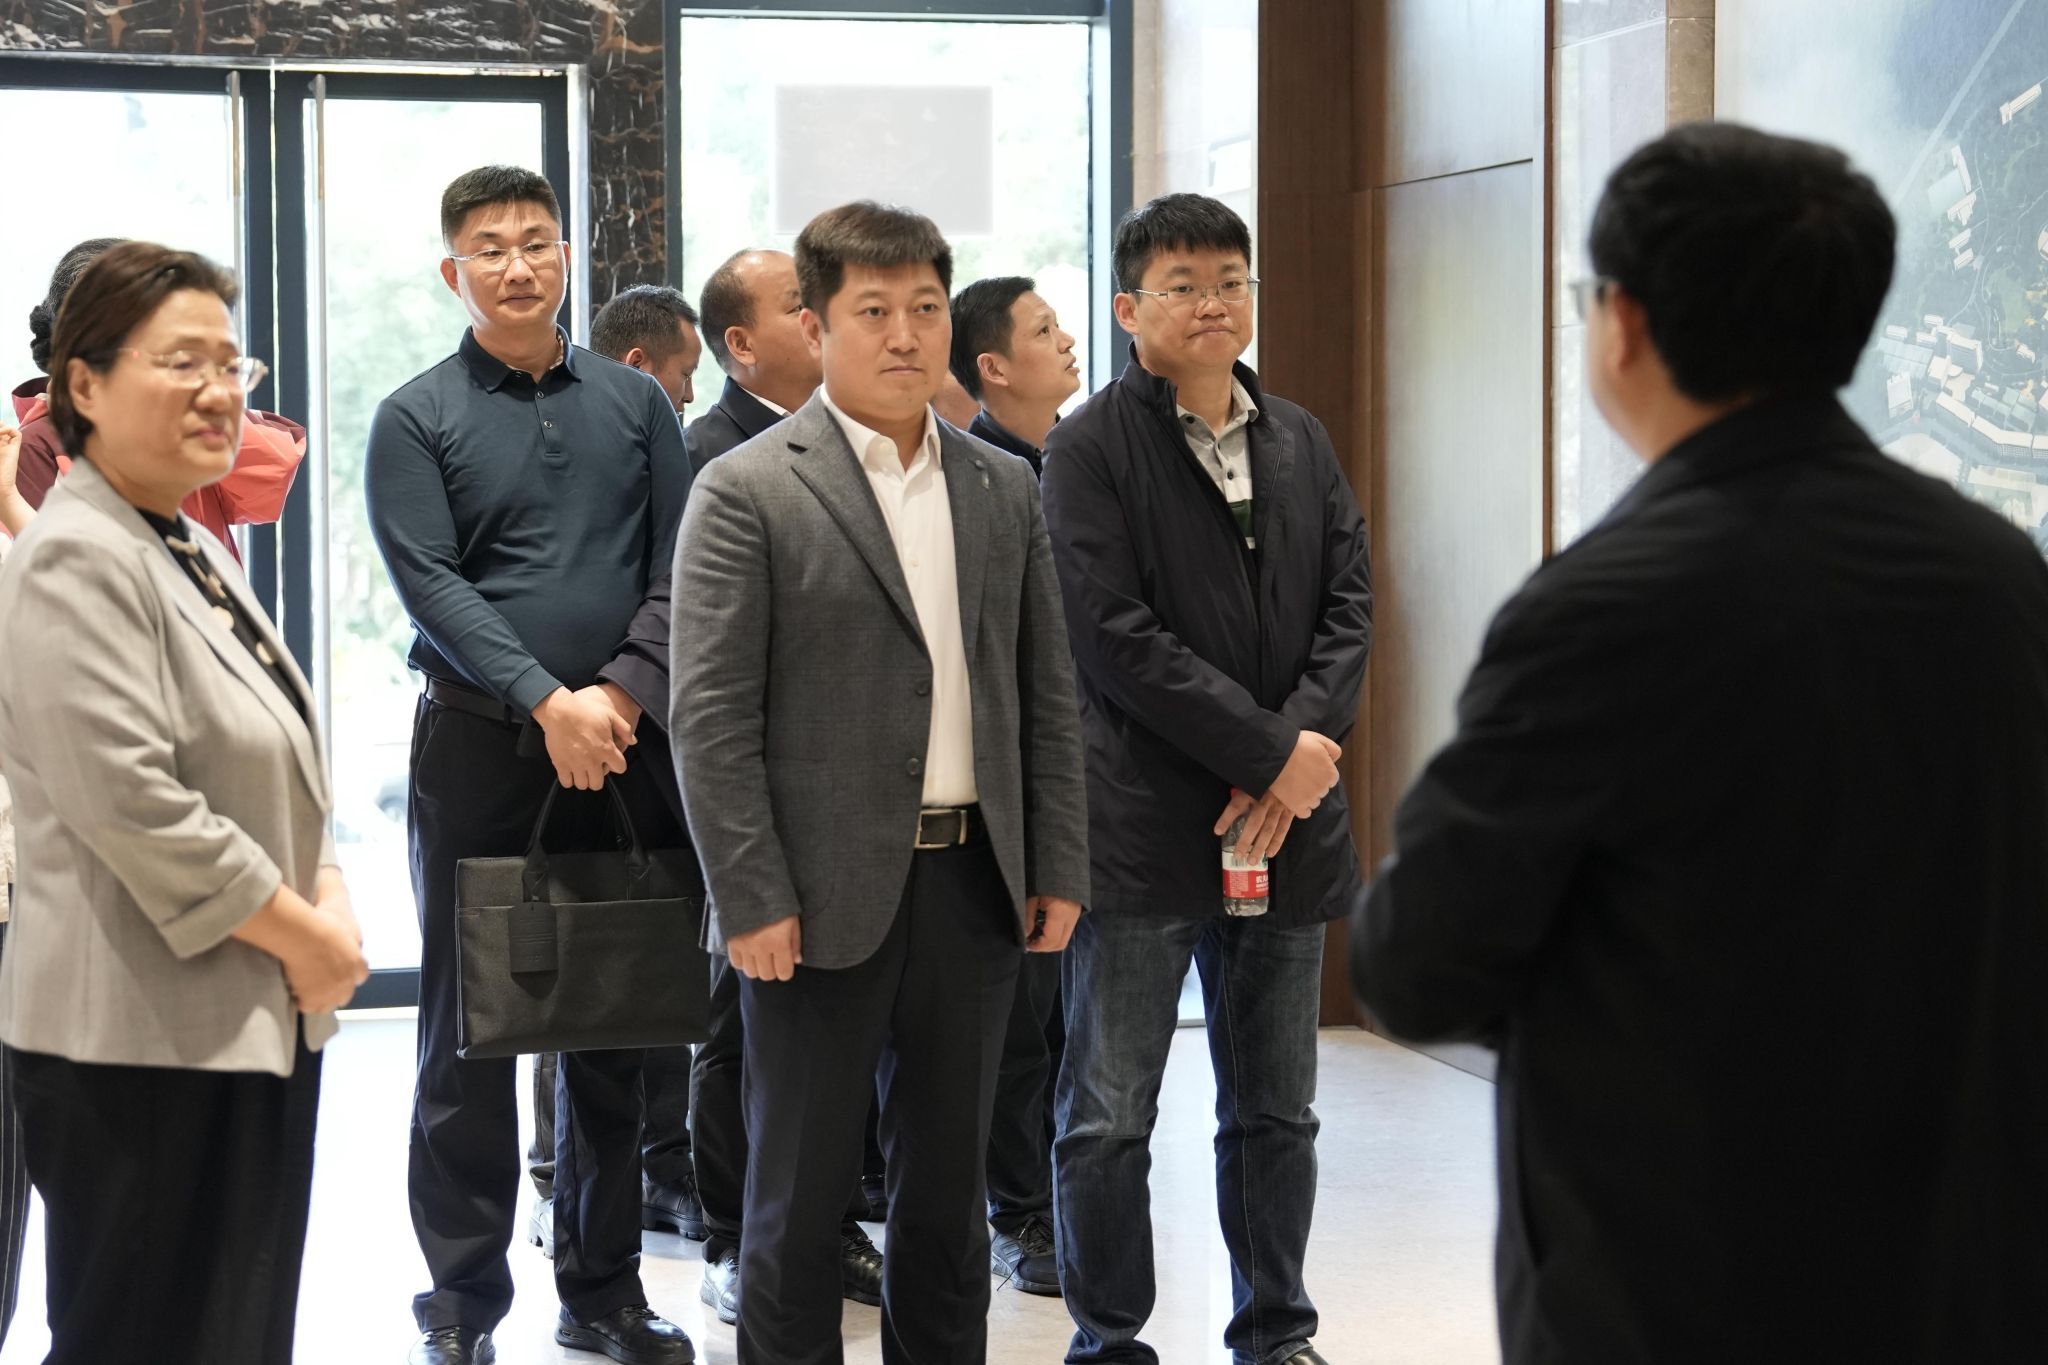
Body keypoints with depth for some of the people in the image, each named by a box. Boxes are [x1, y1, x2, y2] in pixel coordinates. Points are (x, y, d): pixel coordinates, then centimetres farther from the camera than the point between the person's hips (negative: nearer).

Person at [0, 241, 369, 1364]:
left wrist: (329, 896, 2)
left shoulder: (196, 551, 16)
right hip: (139, 1037, -9)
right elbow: (133, 804, -22)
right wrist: (305, 936, -13)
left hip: (254, 1018, 9)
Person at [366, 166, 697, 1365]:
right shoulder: (416, 420, 1)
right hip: (479, 748, -3)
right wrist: (547, 703, -19)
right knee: (469, 1033, 2)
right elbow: (431, 583, -9)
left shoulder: (636, 402, 9)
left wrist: (619, 693, -11)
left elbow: (678, 569, 3)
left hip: (623, 744, 3)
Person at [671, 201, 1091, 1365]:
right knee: (803, 1192, 5)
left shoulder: (1005, 488, 10)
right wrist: (753, 900, -15)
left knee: (949, 1183, 13)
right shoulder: (746, 491, -6)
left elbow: (1048, 694, 12)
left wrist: (1059, 867, 6)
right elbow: (712, 715, -10)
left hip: (974, 883, 5)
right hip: (824, 894, -4)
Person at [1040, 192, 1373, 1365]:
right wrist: (1268, 751, -13)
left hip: (1286, 821, 5)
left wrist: (1305, 748, -9)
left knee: (1278, 1113, 12)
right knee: (1110, 1118, 1)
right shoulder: (1091, 449, -5)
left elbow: (1351, 605, 8)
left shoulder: (1301, 442, 13)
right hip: (1144, 827, -5)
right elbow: (1115, 639, -13)